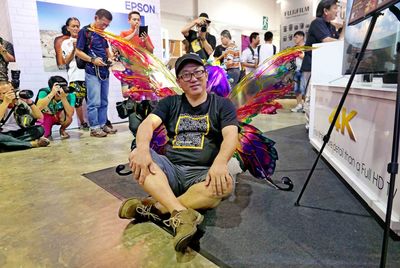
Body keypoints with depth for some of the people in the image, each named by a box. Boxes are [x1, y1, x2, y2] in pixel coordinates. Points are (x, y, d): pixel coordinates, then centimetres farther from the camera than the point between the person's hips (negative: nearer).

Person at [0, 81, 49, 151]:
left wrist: (30, 102, -17)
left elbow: (39, 116, -4)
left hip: (19, 133, 3)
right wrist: (6, 102, -26)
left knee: (40, 129, -22)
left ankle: (8, 145, -27)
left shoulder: (21, 103, 4)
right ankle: (33, 144, -30)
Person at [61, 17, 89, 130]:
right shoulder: (66, 43, 16)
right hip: (75, 76, 0)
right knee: (78, 100, -3)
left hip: (87, 74, 1)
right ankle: (82, 123, 9)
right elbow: (66, 61, 7)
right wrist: (74, 48, -4)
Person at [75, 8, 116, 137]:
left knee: (103, 101, 10)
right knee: (94, 102, -8)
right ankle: (94, 128, -1)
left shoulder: (102, 33, 16)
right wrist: (93, 60, -19)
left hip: (104, 71, 7)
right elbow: (78, 52, -7)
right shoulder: (85, 31, -4)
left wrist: (111, 57, 6)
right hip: (92, 72, -7)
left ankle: (102, 124, 18)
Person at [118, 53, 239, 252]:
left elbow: (231, 136, -9)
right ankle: (181, 213, -39)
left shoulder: (222, 105, 8)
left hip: (203, 174, -1)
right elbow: (148, 123, -4)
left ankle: (154, 207, -26)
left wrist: (220, 162, -31)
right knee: (137, 157, -25)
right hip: (170, 169, 2)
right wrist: (143, 148, -28)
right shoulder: (170, 103, 13)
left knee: (225, 185, -34)